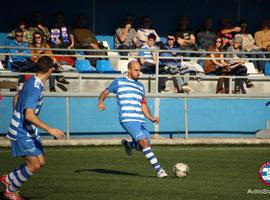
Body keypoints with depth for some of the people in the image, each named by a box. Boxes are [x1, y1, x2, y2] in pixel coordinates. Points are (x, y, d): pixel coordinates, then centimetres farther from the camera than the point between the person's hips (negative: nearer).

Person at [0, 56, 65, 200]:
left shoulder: (33, 82, 7)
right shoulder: (35, 88, -24)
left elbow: (17, 98, 22)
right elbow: (29, 115, -32)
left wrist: (17, 120, 33)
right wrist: (49, 129, -36)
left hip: (29, 130, 10)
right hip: (22, 132, -10)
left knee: (41, 162, 8)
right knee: (34, 165, -9)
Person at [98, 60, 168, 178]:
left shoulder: (140, 86, 23)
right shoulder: (119, 82, 8)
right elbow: (105, 92, 13)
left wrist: (151, 118, 8)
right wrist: (101, 101, -9)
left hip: (140, 121, 6)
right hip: (127, 120, -6)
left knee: (144, 146, 0)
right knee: (144, 142, -20)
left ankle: (127, 144, 32)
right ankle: (158, 169, -21)